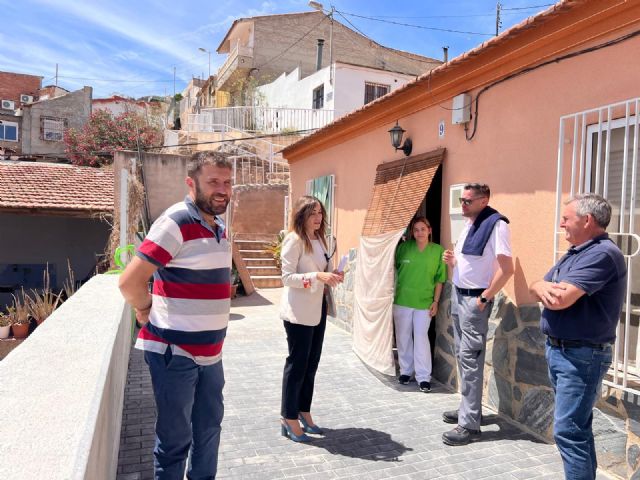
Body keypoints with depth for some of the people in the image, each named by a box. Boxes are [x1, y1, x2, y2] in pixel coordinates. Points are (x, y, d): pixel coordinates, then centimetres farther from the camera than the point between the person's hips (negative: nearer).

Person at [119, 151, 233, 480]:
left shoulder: (218, 227, 10)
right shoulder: (176, 222, -17)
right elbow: (130, 281, -20)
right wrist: (149, 314, -5)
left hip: (210, 352, 8)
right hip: (174, 352, -8)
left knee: (209, 428, 21)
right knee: (175, 439, 9)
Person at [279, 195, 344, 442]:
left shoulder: (319, 239, 11)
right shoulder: (294, 240, -13)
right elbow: (287, 277, -18)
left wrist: (331, 276, -2)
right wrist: (317, 276, -27)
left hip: (317, 309, 8)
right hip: (298, 312, -8)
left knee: (311, 363, 15)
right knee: (297, 364, 1)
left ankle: (304, 413, 29)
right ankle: (289, 418, 16)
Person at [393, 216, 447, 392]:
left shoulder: (438, 250, -4)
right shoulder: (404, 247, -2)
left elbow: (439, 279, 1)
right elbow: (394, 267, 9)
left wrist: (435, 301, -2)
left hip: (424, 302, -1)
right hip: (402, 300, 2)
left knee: (421, 338, 0)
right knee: (403, 337, 10)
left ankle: (423, 377, 10)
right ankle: (405, 371, 26)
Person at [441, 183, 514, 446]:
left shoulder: (496, 225, -15)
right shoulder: (469, 224, 13)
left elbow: (506, 269, -21)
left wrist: (484, 299, -19)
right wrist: (452, 261, 0)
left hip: (475, 299, -9)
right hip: (458, 295, 9)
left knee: (470, 358, -6)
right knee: (461, 355, 15)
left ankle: (470, 424, 3)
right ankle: (469, 407, 30)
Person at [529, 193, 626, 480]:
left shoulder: (602, 254, -18)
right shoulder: (575, 253, 13)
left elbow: (561, 299, -29)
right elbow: (536, 287, 9)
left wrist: (543, 287, -6)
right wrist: (544, 287, -15)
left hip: (581, 356, -10)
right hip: (558, 349, 10)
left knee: (568, 431, -6)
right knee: (577, 426, 20)